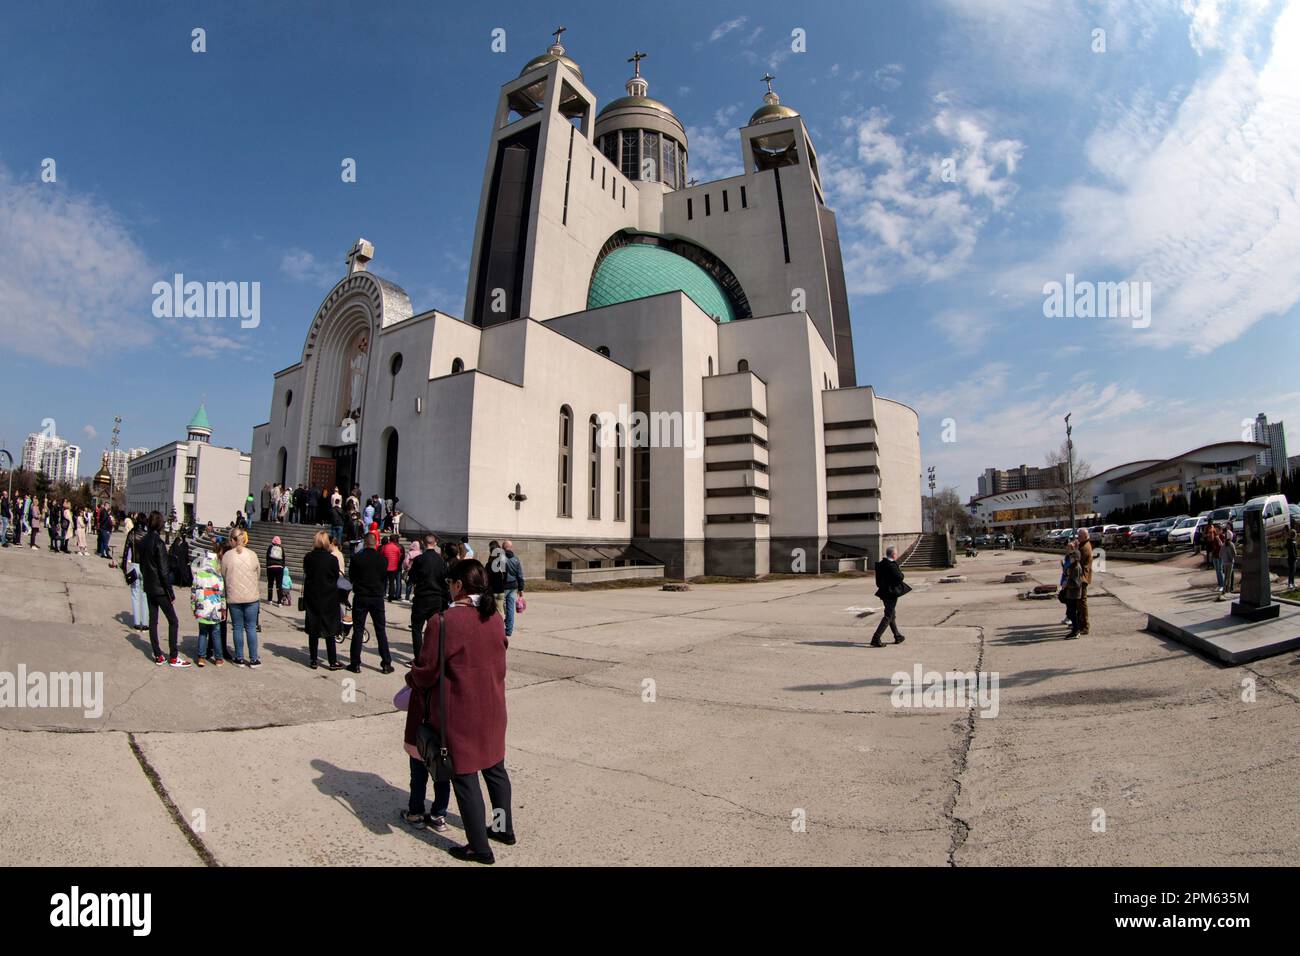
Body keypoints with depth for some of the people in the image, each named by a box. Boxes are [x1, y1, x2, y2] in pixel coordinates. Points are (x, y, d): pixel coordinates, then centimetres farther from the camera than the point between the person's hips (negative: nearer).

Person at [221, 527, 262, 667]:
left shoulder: (227, 556, -4)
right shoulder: (252, 555, -2)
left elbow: (223, 577, 3)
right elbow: (258, 575, 6)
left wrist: (225, 596, 16)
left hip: (233, 598, 0)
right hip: (251, 597, 0)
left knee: (237, 628, 9)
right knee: (251, 627, 5)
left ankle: (239, 658, 15)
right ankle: (254, 659, 7)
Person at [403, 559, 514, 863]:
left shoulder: (444, 621, -21)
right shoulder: (495, 618, -2)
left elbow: (427, 671, -14)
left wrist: (410, 679, 7)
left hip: (459, 715, -6)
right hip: (492, 709, 6)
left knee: (465, 776, 9)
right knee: (495, 768, 21)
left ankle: (479, 847, 20)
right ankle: (504, 829, 36)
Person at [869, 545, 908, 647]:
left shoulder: (881, 563, 6)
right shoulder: (892, 565, -20)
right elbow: (900, 578, -19)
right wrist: (900, 571, -1)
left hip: (884, 593, 9)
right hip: (892, 593, -9)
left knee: (892, 615, 22)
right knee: (888, 617, -5)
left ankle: (897, 637, 37)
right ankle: (875, 639, -11)